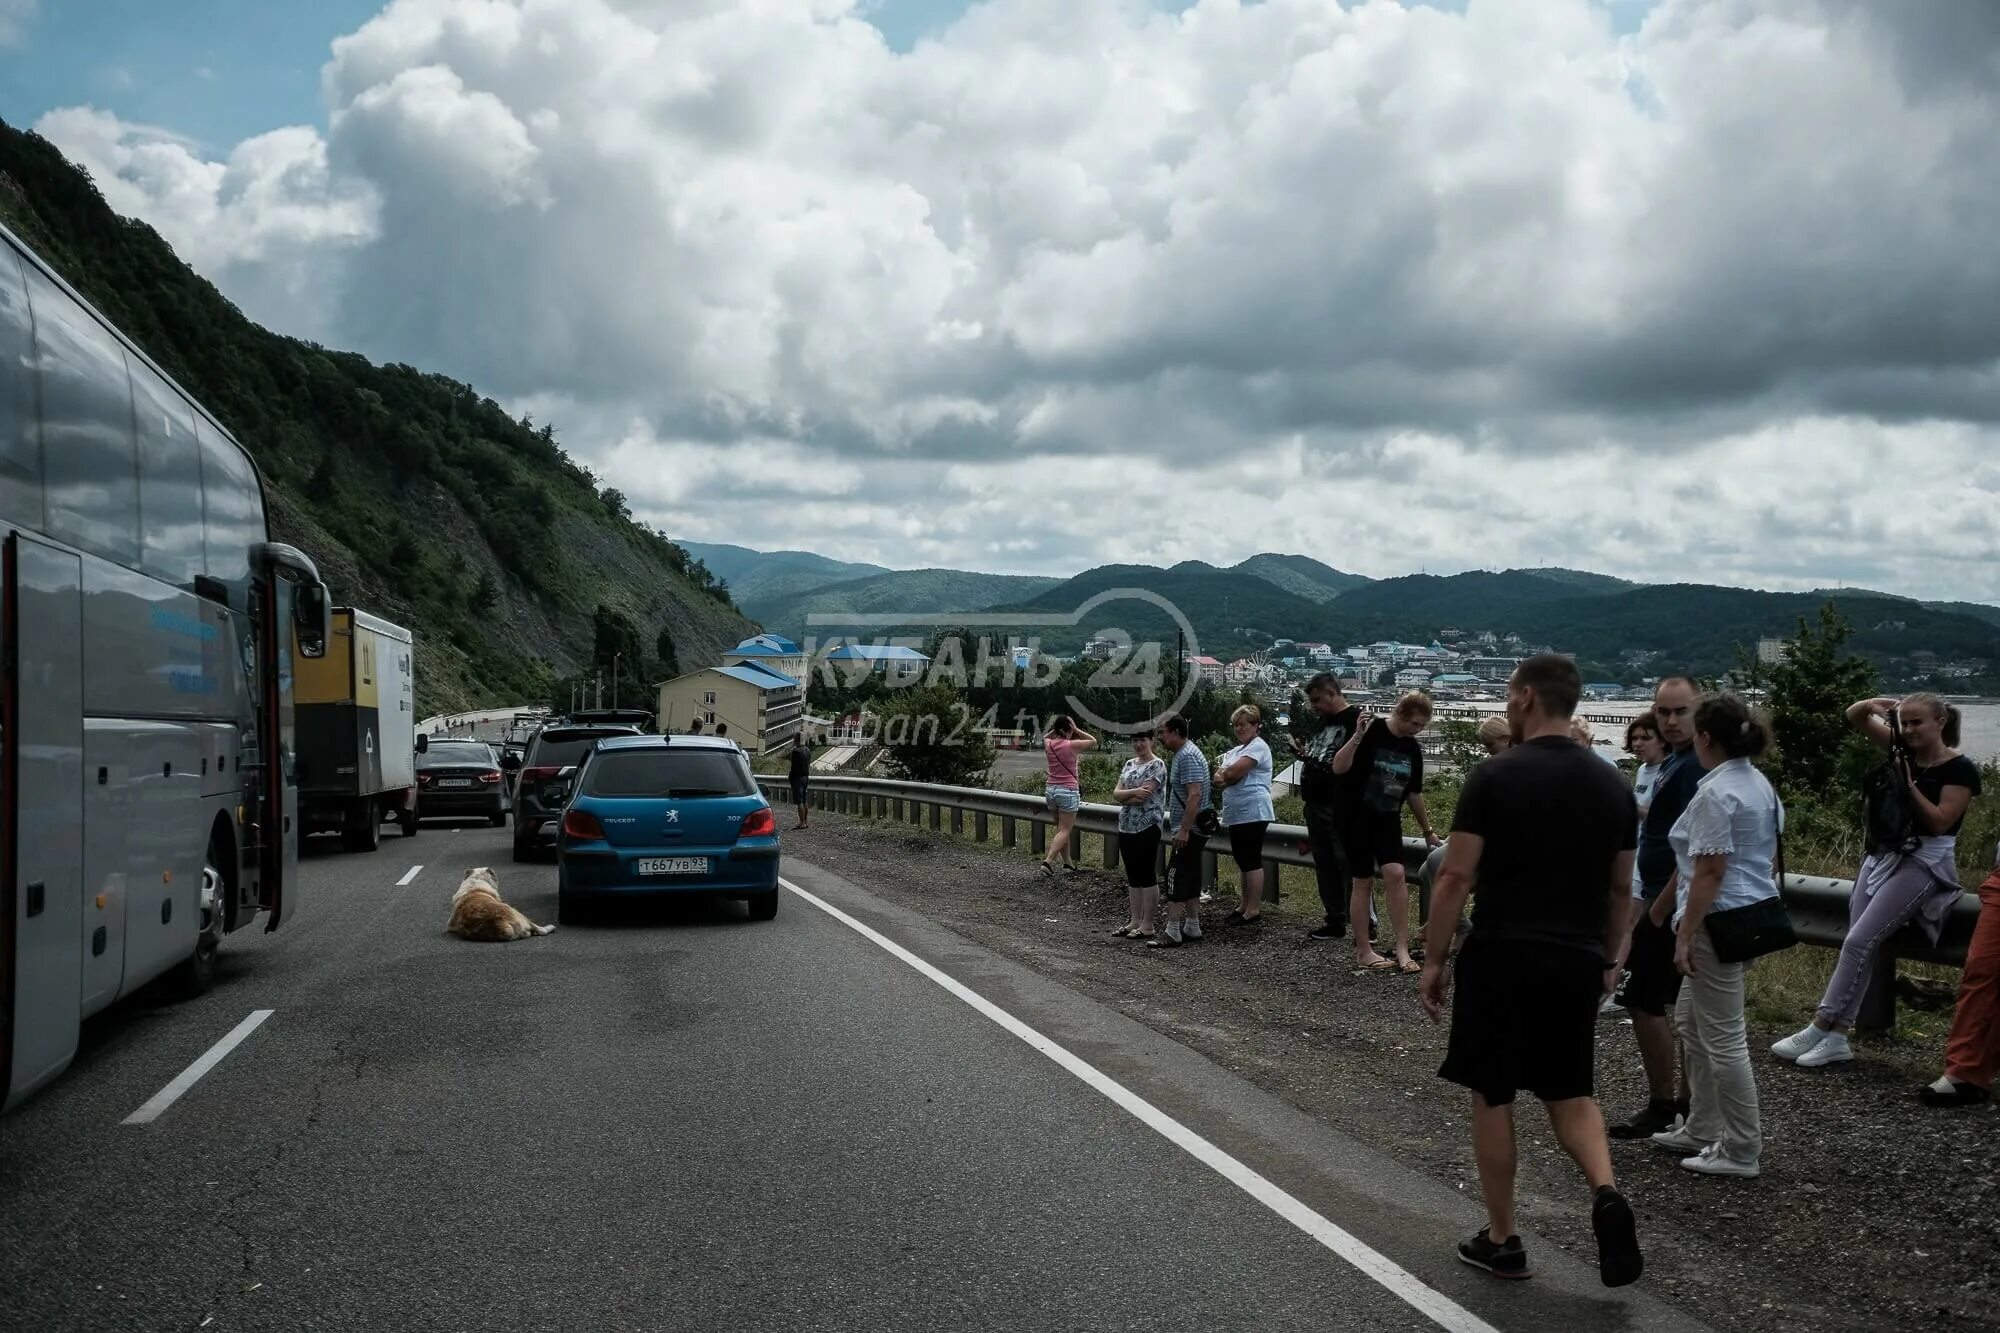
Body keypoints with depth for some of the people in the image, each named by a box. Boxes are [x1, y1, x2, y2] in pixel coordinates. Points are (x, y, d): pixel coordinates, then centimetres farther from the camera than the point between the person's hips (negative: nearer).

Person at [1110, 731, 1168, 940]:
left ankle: (1147, 925, 3)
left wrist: (1122, 797, -5)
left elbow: (1142, 797, -17)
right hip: (1126, 827, 8)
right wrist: (1134, 792, -13)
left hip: (1147, 827, -8)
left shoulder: (1156, 765, -8)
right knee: (1132, 876, 12)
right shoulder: (1129, 764, 14)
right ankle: (1134, 921, 18)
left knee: (1147, 875, -2)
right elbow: (1116, 793, 5)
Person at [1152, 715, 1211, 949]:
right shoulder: (1182, 754, 15)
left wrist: (1183, 830, -27)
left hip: (1189, 831, -10)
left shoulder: (1187, 756, -17)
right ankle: (1192, 928, 18)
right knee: (1190, 878, 13)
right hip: (1190, 830, 10)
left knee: (1176, 877, -10)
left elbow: (1194, 795, -25)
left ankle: (1172, 933, -9)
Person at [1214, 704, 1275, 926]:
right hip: (1236, 814, 9)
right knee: (1242, 861, 14)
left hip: (1252, 813, -9)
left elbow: (1234, 772, -18)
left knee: (1251, 861, -6)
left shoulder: (1258, 747, -8)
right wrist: (1228, 776, -11)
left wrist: (1223, 775, 3)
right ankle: (1244, 905, 21)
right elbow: (1218, 777, 11)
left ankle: (1254, 910, -4)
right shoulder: (1235, 750, 21)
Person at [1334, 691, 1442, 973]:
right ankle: (1363, 951, 9)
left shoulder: (1413, 749, 5)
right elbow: (1339, 768, -20)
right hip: (1358, 817, -4)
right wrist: (1357, 736, -32)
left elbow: (1414, 793, 16)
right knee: (1363, 882, -1)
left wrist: (1428, 831, 21)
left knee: (1395, 874, -13)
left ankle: (1402, 948, -9)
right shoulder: (1371, 732, -11)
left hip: (1389, 820, 4)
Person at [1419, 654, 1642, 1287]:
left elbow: (1457, 877, -11)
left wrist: (1434, 960, -3)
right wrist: (1608, 959, 25)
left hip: (1501, 958, -4)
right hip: (1578, 961, 5)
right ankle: (1606, 1190, -7)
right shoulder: (1612, 785, 6)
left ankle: (1502, 1241, 16)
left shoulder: (1494, 777, -10)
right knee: (1570, 1090, 19)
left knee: (1492, 1097, 9)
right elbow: (1621, 887, 13)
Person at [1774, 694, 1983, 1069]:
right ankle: (1837, 1038, -2)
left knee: (1859, 941, -14)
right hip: (1883, 855, 7)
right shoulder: (1904, 750, 7)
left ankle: (1818, 1029, -11)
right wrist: (1871, 706, -8)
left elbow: (1940, 822, -15)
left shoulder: (1960, 769, -9)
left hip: (1923, 863, -7)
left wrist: (1909, 783, -19)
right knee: (1859, 945, -1)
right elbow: (1854, 719, 13)